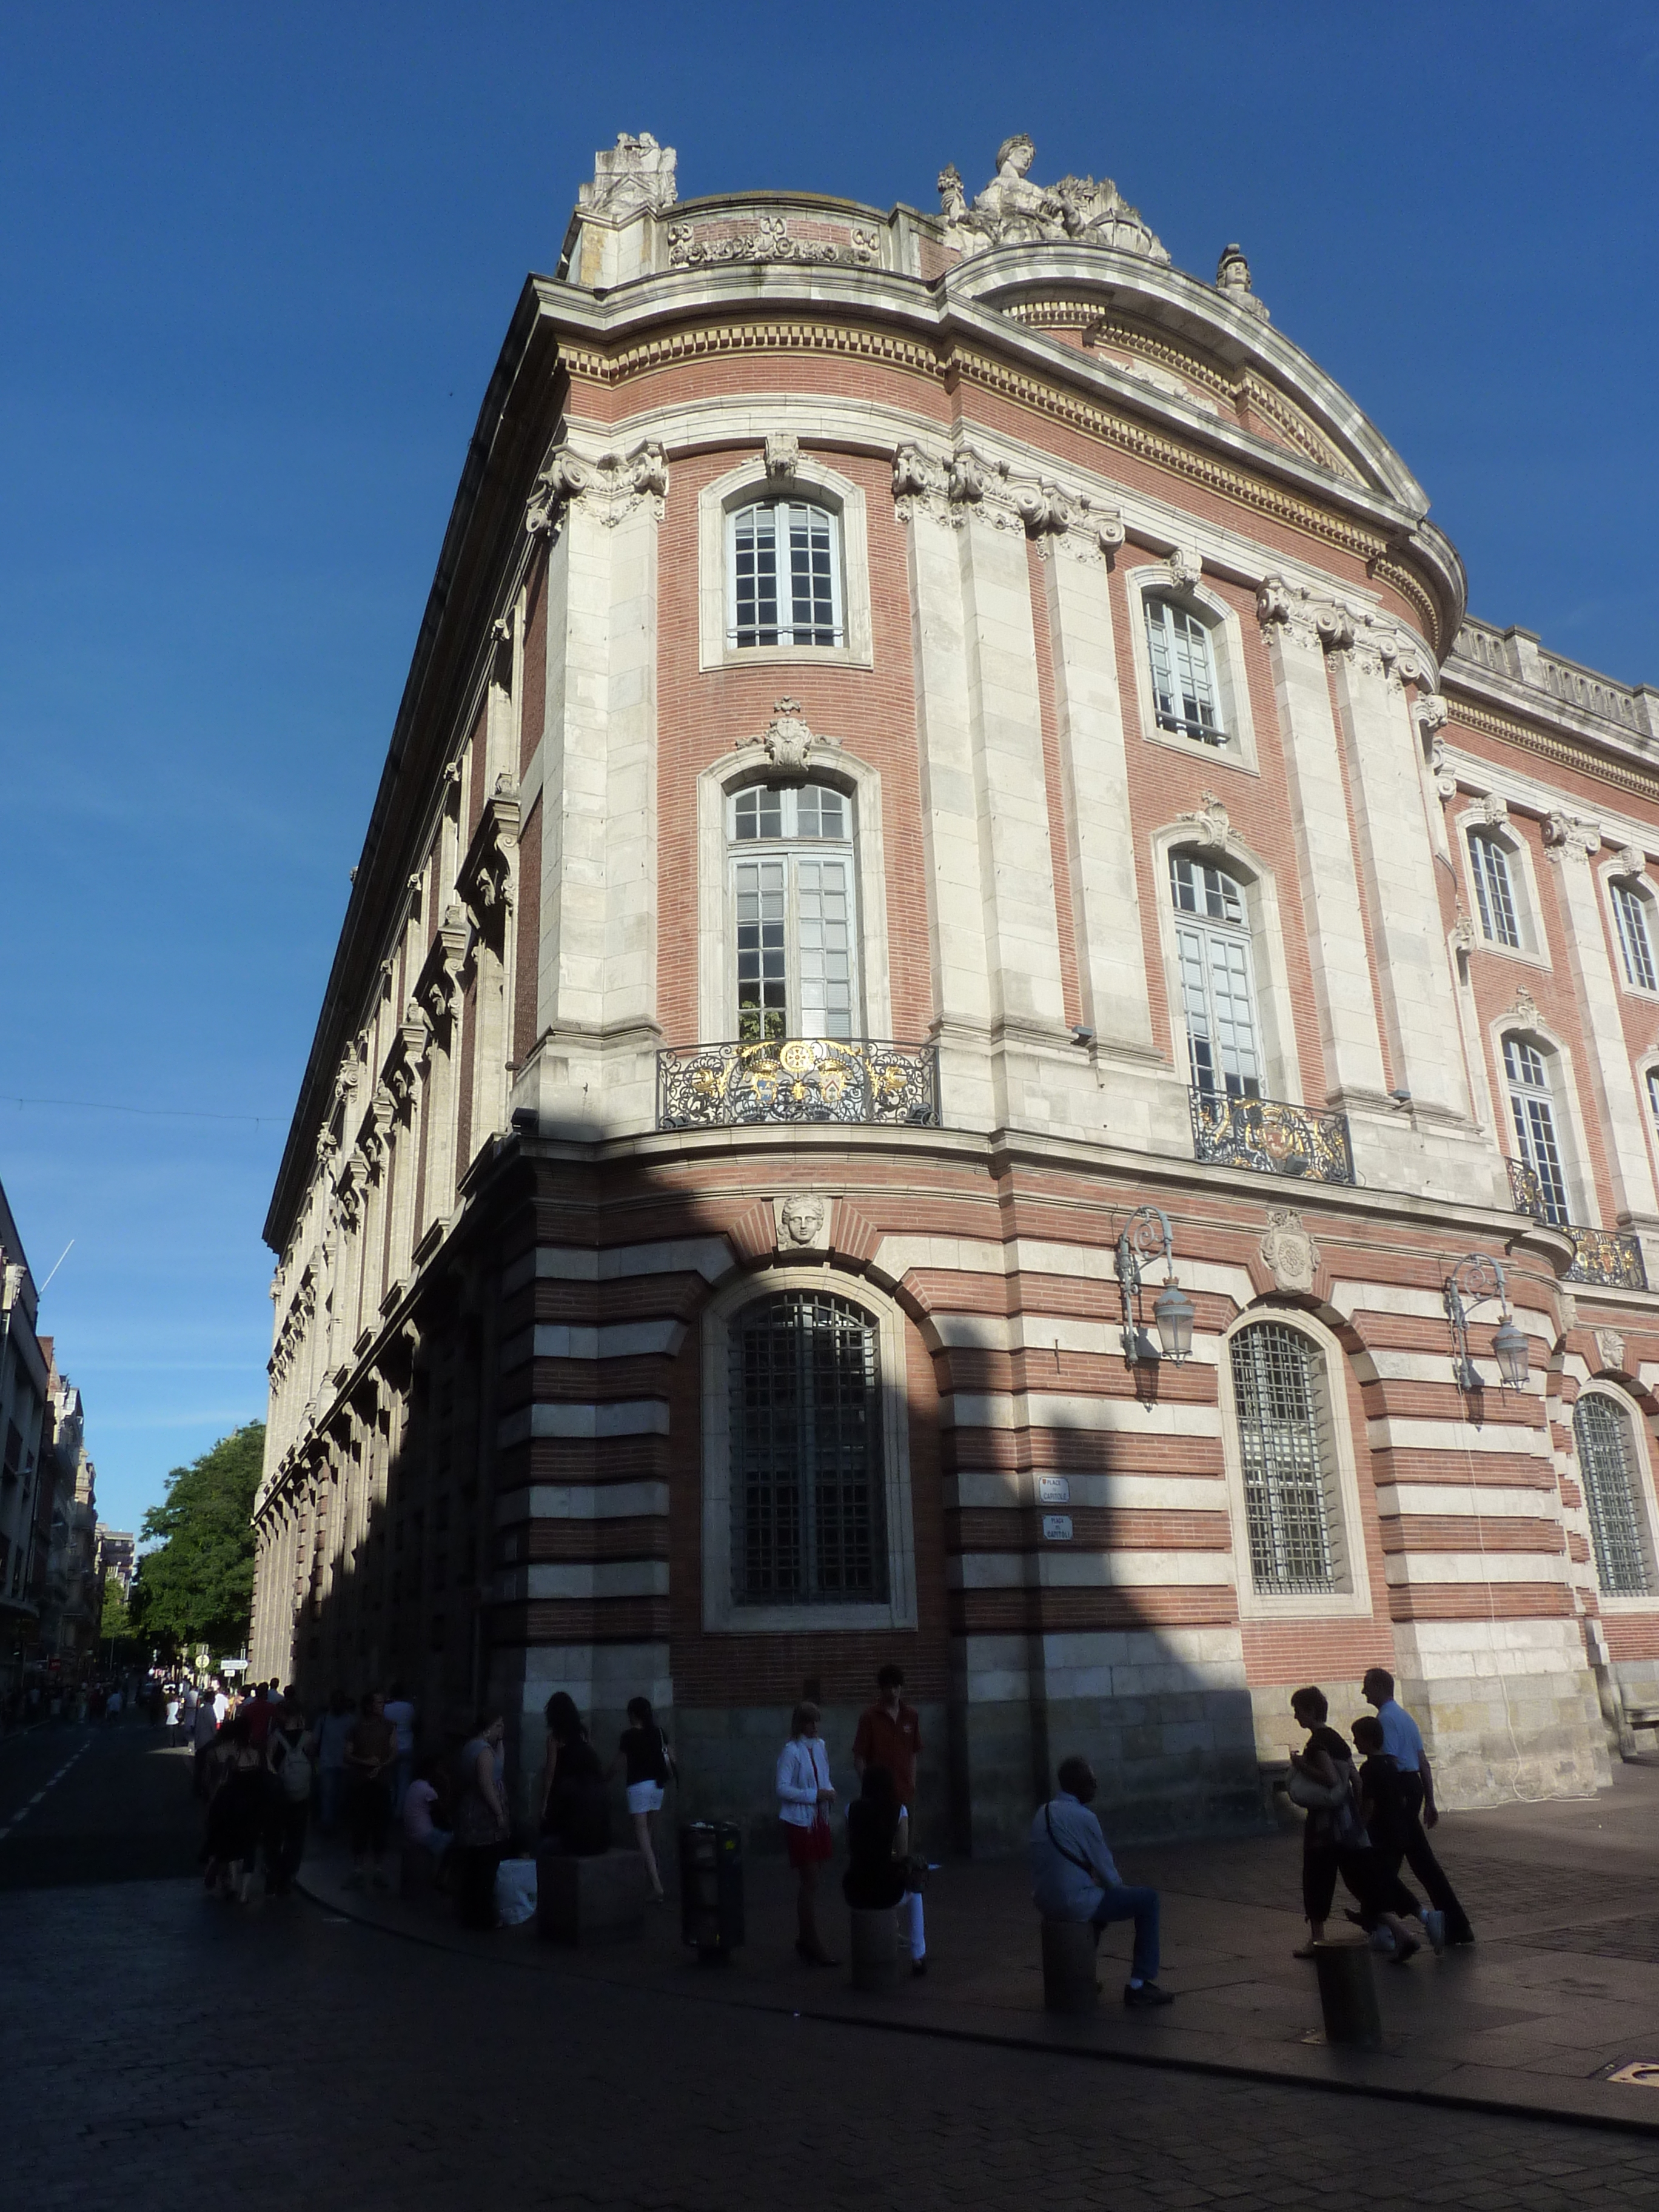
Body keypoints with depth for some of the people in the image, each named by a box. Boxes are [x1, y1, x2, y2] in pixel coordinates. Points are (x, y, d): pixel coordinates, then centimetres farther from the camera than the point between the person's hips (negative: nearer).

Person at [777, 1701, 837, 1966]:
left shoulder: (819, 1746, 7)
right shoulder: (791, 1751, -15)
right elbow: (783, 1788, -18)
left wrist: (829, 1792, -2)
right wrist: (815, 1795, -22)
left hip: (819, 1820, 7)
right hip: (800, 1822, -7)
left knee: (809, 1884, 14)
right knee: (811, 1884, -5)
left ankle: (804, 1940, 25)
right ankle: (814, 1946, 1)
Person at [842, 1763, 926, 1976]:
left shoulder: (853, 1809, 0)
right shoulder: (897, 1811, -6)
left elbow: (851, 1852, 8)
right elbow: (903, 1855, -3)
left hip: (855, 1895, 1)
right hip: (888, 1892, -1)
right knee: (913, 1891, 34)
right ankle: (918, 1956, 38)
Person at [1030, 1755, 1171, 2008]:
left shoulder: (1043, 1813, 8)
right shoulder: (1082, 1817, -17)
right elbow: (1104, 1865, -9)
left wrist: (1115, 1885, 21)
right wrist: (1120, 1887, 13)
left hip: (1044, 1901, 8)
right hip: (1075, 1903, -8)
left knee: (1102, 1894, 36)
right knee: (1148, 1899, 5)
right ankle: (1138, 1985, 7)